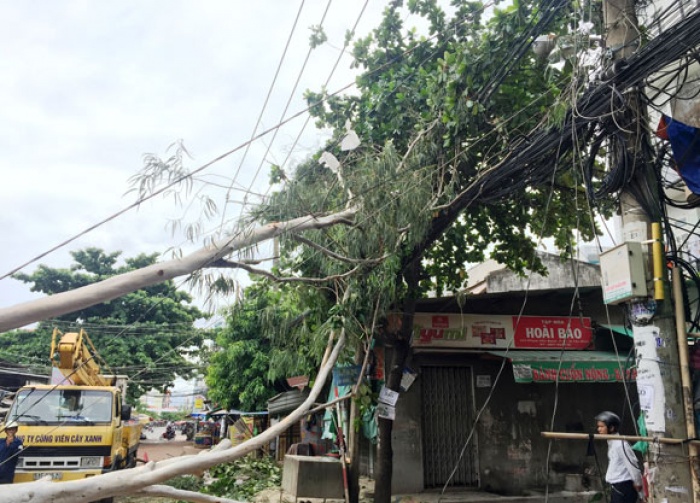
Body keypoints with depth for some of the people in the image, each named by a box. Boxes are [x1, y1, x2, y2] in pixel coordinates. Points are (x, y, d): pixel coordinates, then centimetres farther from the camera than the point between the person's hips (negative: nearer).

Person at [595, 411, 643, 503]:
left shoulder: (620, 443, -21)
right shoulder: (612, 442, 10)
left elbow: (632, 463, -19)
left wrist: (637, 484, -9)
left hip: (624, 487, -10)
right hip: (616, 486, 10)